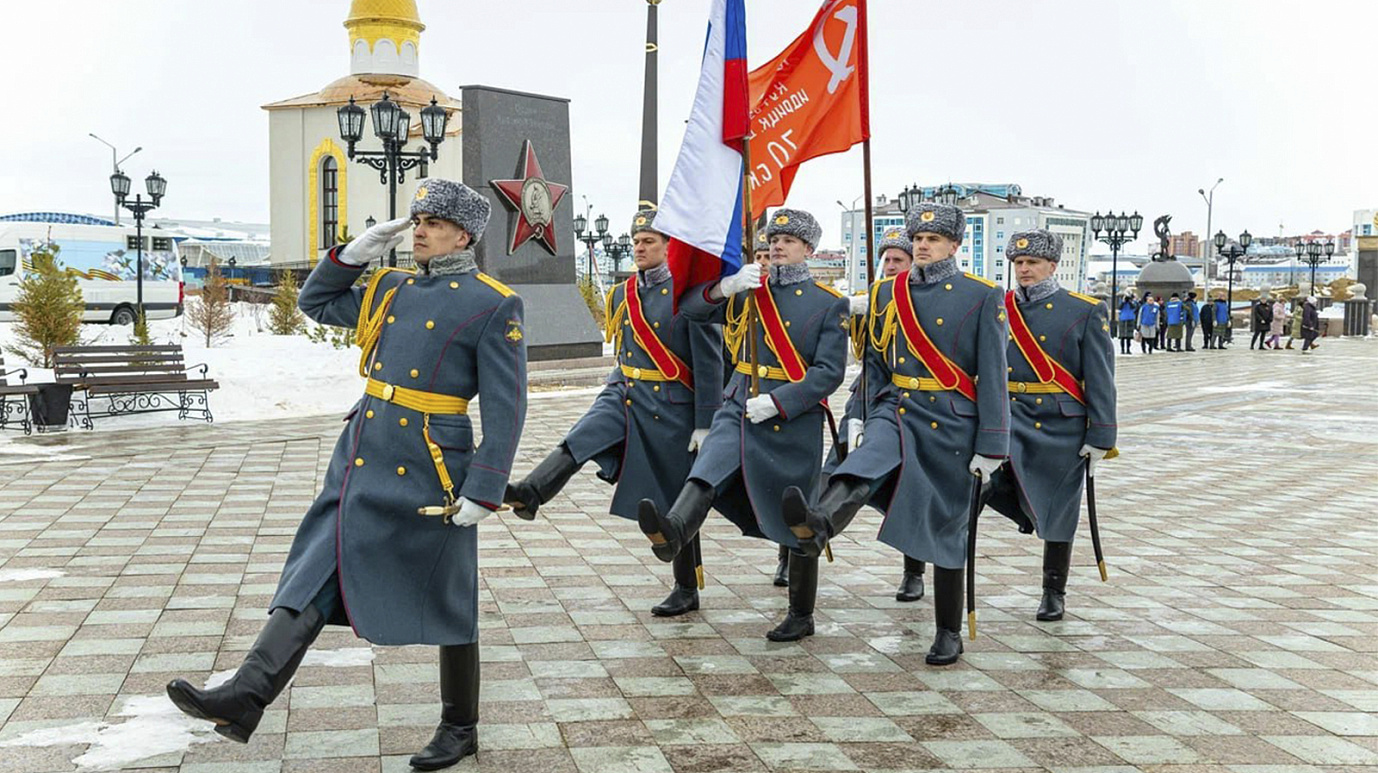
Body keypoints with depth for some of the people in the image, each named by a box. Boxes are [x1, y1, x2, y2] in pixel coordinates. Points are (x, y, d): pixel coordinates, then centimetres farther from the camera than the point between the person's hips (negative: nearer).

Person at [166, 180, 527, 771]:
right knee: (312, 579, 0)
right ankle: (243, 699, -3)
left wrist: (482, 492, -17)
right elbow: (316, 302, 26)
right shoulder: (390, 289, 12)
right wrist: (357, 252, 10)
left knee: (446, 604, 7)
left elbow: (505, 409, -11)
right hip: (359, 460, 6)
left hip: (427, 472, -6)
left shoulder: (494, 305, -8)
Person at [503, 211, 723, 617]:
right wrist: (618, 390, 22)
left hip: (671, 408, -5)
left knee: (675, 501, 4)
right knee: (577, 443, -23)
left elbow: (709, 364, -11)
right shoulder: (621, 294, 9)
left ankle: (687, 590, 16)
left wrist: (704, 424, -14)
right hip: (623, 396, 5)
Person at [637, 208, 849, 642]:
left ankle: (801, 616, 16)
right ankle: (673, 532, -49)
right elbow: (691, 309, 4)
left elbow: (830, 373, -10)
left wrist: (776, 403, -20)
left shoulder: (830, 304, -2)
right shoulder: (748, 292, 11)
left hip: (793, 421, -3)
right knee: (705, 475, -26)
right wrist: (727, 286, -14)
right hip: (738, 409, 4)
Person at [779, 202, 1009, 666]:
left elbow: (993, 378, -6)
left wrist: (989, 449, -9)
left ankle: (949, 633, 18)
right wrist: (865, 422, 10)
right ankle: (819, 524, -61)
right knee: (867, 461, -32)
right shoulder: (887, 293, 9)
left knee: (945, 528, 5)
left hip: (951, 424, -2)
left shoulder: (982, 297, -3)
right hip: (897, 411, 2)